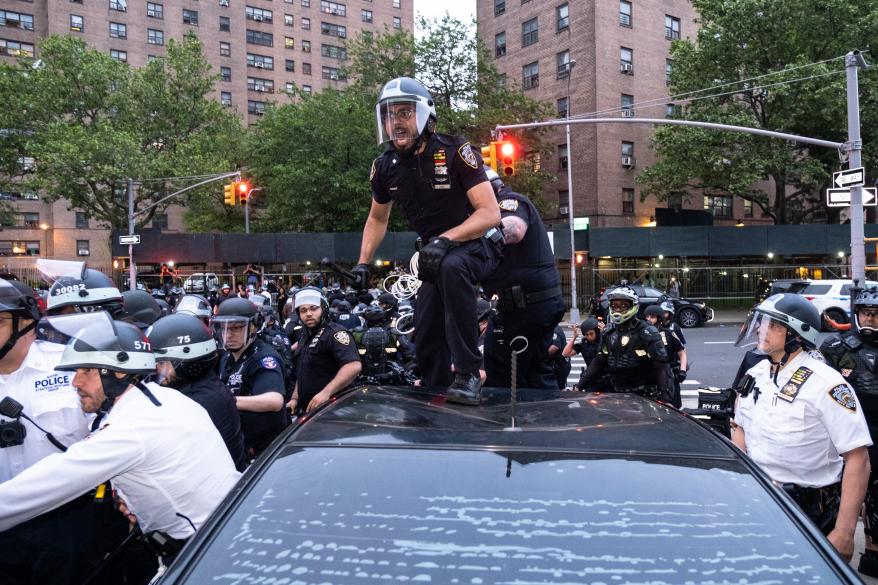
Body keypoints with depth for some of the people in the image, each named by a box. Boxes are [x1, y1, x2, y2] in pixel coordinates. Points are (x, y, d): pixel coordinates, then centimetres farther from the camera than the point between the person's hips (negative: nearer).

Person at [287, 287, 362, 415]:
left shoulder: (335, 333, -15)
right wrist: (295, 398, 14)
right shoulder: (305, 338, 17)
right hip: (307, 410, 9)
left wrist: (326, 393, -33)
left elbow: (354, 366, -30)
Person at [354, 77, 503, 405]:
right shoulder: (386, 166, -4)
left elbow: (490, 213, -24)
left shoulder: (454, 152, -21)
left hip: (476, 244, -6)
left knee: (452, 267, -40)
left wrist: (445, 239, -36)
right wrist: (363, 263, 2)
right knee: (427, 340, 2)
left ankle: (467, 374, -32)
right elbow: (377, 219, 13)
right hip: (435, 254, 6)